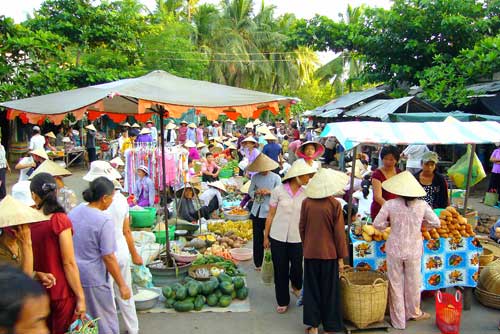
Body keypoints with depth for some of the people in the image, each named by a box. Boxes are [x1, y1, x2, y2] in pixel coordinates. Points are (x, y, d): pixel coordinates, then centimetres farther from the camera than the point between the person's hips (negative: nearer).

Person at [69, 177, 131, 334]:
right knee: (106, 321, 10)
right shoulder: (104, 222, -21)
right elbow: (108, 258, -19)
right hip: (93, 280, -7)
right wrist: (122, 285, -11)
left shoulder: (74, 212, 1)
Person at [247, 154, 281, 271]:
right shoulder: (255, 177, 6)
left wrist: (269, 192, -20)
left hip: (270, 212, -3)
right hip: (257, 212, 3)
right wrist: (256, 192, -12)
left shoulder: (276, 178, -2)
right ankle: (258, 263, 21)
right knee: (257, 238, 9)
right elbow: (250, 192, 10)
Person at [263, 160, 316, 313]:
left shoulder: (306, 194, 0)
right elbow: (270, 215, 0)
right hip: (278, 237, -1)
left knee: (297, 268, 5)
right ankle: (283, 301, 28)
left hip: (297, 238, 1)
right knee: (280, 270, 8)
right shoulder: (278, 191, -6)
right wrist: (266, 236, 2)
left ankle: (296, 286, 41)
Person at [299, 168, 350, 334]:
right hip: (329, 253, -2)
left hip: (310, 253, 2)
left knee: (312, 289, 15)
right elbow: (339, 233, -9)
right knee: (329, 291, 13)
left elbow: (302, 228, 3)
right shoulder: (334, 204, -12)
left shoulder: (306, 202, -6)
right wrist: (341, 257, -1)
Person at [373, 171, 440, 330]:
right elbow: (436, 223, 0)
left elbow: (377, 224, -11)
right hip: (414, 250, 2)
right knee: (413, 282, 20)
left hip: (394, 249, -1)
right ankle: (414, 312, 41)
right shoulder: (422, 205, -7)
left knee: (396, 284, 12)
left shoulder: (390, 204, -13)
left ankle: (398, 321, 24)